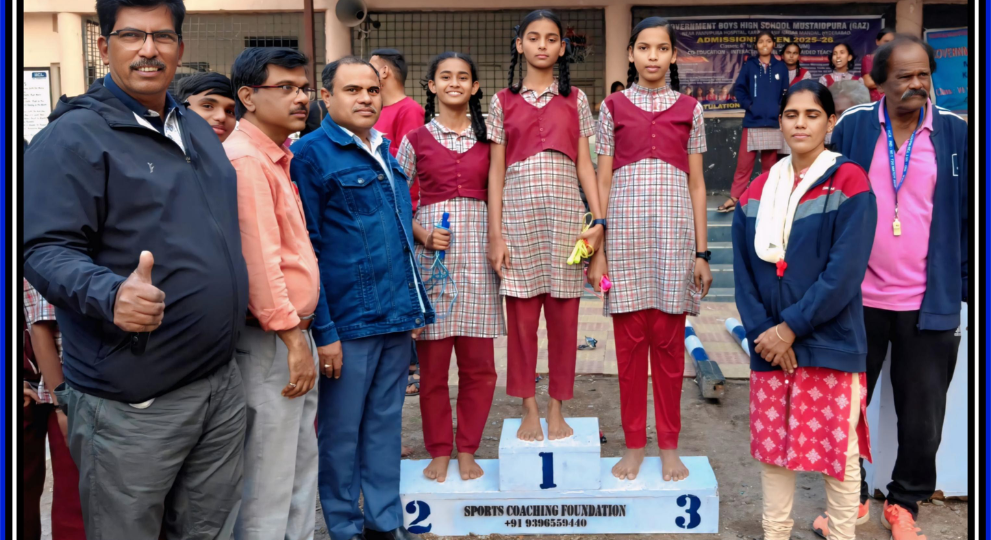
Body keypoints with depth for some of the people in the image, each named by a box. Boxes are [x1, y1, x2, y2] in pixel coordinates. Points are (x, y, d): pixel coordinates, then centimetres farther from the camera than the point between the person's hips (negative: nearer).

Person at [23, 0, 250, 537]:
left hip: (223, 383, 7)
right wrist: (110, 294, -36)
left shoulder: (198, 131, 14)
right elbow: (47, 250, -18)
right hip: (133, 405, -7)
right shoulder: (73, 137, -10)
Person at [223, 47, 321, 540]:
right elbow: (258, 258, -21)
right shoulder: (244, 159, -15)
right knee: (269, 476, 0)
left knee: (302, 462, 18)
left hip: (293, 333, 10)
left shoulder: (279, 158, 16)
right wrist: (292, 336, -18)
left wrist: (300, 332, 16)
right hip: (270, 340, -10)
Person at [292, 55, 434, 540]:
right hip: (348, 321, -6)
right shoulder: (311, 153, -7)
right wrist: (323, 331, -15)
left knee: (386, 424, 15)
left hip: (397, 317, 7)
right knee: (340, 431, 6)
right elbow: (304, 249, -11)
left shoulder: (384, 151, 13)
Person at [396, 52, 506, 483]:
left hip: (477, 251, 1)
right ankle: (439, 452, 15)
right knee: (433, 361, 1)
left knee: (479, 362, 2)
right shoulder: (416, 139, 7)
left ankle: (467, 451, 16)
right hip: (431, 253, -1)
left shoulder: (486, 137, 12)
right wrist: (422, 234, -10)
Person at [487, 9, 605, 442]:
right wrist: (495, 233, -2)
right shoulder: (503, 102, 8)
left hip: (565, 213, 1)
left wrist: (599, 220, -2)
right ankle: (529, 410, 15)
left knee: (563, 317, 3)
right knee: (522, 317, 2)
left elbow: (585, 165, 9)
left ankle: (557, 409, 16)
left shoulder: (575, 100, 11)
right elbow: (496, 171, 5)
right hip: (519, 213, 0)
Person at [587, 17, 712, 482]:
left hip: (674, 230, 1)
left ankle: (669, 446, 16)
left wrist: (701, 251, 4)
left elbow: (696, 184, 9)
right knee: (630, 341, 3)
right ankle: (634, 445, 15)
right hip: (625, 230, 0)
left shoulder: (688, 109, 10)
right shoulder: (613, 107, 8)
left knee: (669, 340, 4)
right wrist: (598, 249, 0)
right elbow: (602, 182, 6)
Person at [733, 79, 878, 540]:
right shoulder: (758, 190, 9)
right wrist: (763, 332, -6)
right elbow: (743, 270, 6)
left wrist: (791, 328, -15)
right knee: (772, 448, 11)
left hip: (831, 345, -4)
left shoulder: (849, 183, -5)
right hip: (770, 345, 4)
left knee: (838, 451, 4)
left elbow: (845, 272, -14)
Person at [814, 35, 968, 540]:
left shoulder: (956, 134, -2)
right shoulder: (852, 128, -3)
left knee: (923, 417, 12)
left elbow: (969, 218, 3)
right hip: (856, 298, 0)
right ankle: (851, 497, 33)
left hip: (929, 304, 0)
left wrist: (969, 289, -1)